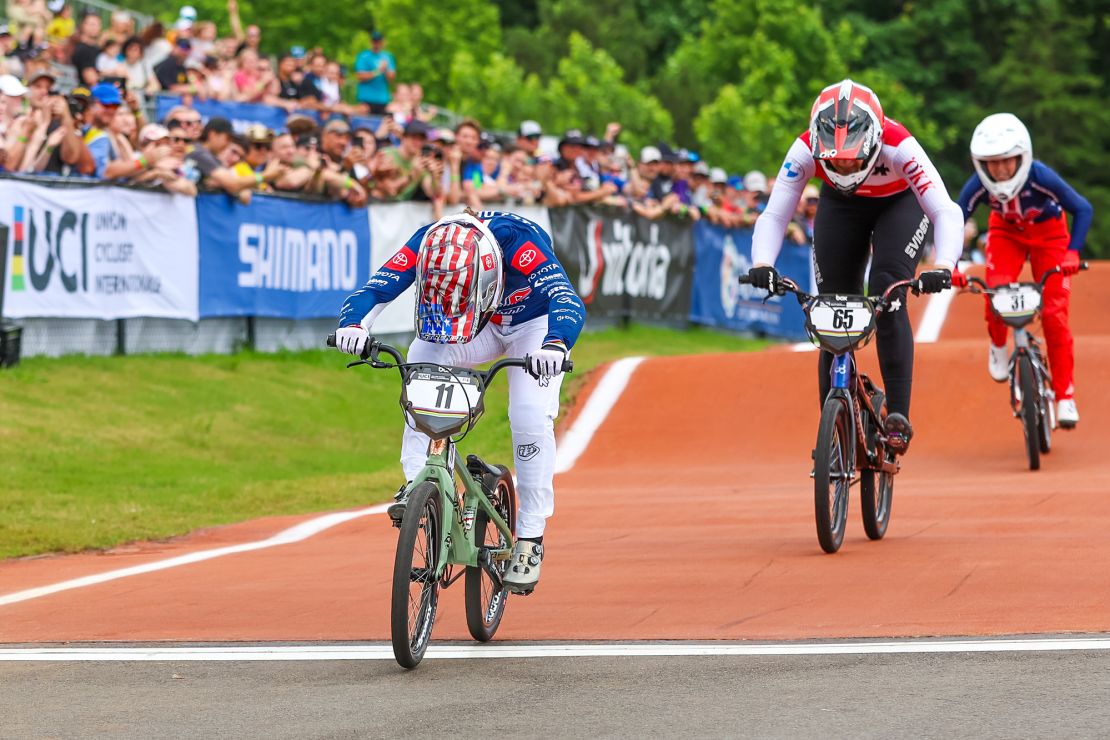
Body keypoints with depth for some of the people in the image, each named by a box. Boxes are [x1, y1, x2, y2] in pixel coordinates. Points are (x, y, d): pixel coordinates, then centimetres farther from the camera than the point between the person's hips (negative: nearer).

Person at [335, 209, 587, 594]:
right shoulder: (426, 242, -31)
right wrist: (353, 324, -56)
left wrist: (555, 346, -70)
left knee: (531, 417, -21)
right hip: (481, 327, 3)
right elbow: (374, 289, -33)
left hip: (534, 324, -3)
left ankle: (530, 538, -8)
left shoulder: (518, 240, -41)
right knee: (422, 362, -25)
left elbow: (569, 302, -50)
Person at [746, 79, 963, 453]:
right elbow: (774, 215, -30)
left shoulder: (898, 147, -39)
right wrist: (762, 265, -49)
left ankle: (898, 415, -22)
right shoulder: (805, 149, -33)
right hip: (841, 205, 2)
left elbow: (946, 212, -42)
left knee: (888, 296, -25)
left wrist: (943, 267, -59)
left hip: (899, 203, -2)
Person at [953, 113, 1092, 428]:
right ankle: (998, 345, 11)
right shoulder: (978, 186, -31)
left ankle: (1065, 396, -2)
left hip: (1047, 233, -2)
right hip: (1006, 231, 2)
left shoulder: (1040, 177, -36)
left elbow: (1082, 209, -28)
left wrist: (1072, 251, -39)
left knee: (1054, 313, -10)